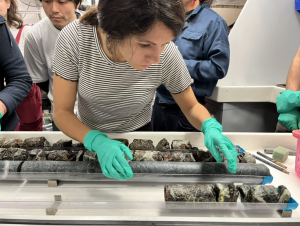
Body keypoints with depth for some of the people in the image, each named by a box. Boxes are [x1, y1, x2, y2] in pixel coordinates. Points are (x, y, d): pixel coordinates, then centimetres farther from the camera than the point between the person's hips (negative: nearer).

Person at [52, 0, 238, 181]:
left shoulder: (167, 55, -28)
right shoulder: (73, 39, -29)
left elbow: (191, 106, -12)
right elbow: (62, 112, -21)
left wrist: (211, 127, -33)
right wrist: (97, 141, -39)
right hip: (88, 135, 1)